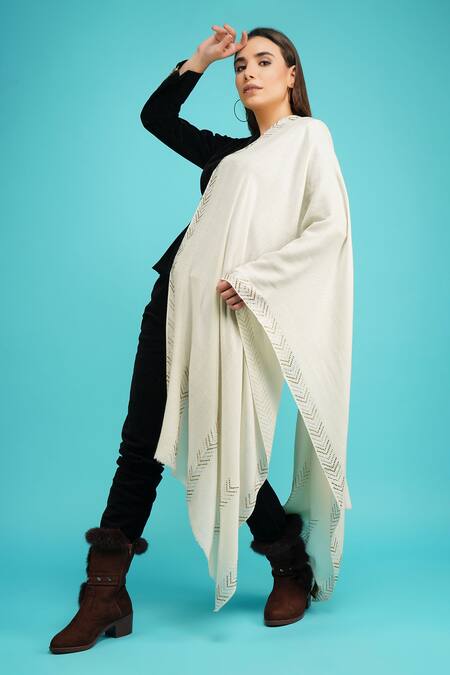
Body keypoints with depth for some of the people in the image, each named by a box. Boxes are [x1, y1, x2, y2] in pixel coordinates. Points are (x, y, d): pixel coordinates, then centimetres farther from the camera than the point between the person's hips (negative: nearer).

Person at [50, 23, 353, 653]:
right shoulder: (228, 151, 21)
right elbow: (154, 116, 29)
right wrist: (200, 60, 20)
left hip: (238, 315, -6)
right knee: (141, 444, 1)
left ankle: (294, 571, 20)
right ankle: (106, 593, 7)